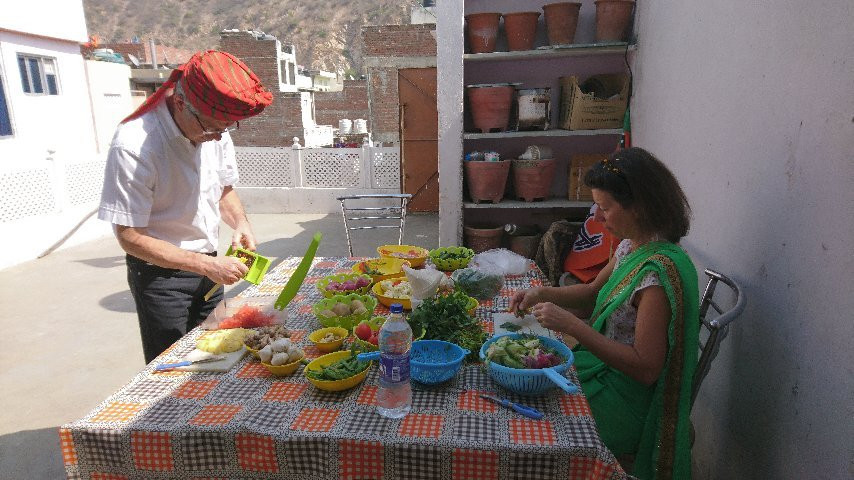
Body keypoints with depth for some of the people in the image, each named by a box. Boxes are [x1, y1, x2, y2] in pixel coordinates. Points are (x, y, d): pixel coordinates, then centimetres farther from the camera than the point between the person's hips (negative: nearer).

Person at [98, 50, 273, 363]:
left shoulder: (216, 127, -6)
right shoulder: (134, 145, -25)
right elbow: (129, 236, -21)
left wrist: (240, 222, -10)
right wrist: (205, 265, -25)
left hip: (208, 265, 6)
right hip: (160, 274, -6)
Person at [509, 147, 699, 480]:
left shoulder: (659, 270, -28)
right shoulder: (631, 246, 0)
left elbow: (646, 368, -28)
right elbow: (594, 293, 15)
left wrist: (571, 325, -30)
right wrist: (542, 293, -2)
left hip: (629, 402, -8)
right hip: (606, 368, 8)